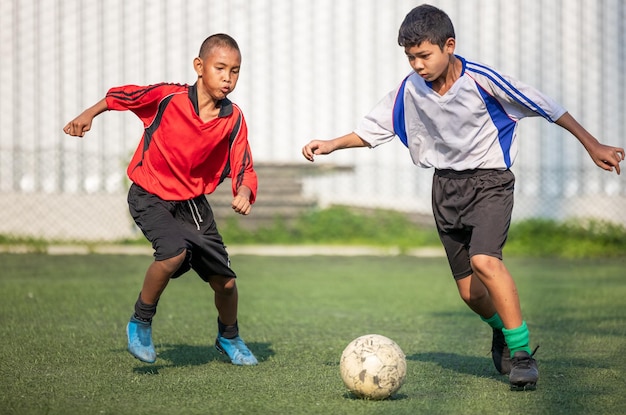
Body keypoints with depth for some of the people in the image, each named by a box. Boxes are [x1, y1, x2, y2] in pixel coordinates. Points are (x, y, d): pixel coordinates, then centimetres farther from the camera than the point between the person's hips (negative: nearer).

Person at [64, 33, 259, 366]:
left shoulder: (233, 119, -11)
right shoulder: (169, 97, -19)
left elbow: (243, 169, -10)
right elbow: (123, 96, -2)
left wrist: (243, 193, -30)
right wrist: (89, 114, -3)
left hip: (193, 203, 4)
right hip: (151, 197, -4)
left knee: (224, 281, 4)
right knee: (174, 252, -32)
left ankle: (229, 338, 37)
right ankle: (140, 323, -7)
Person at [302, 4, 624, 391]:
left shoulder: (481, 79, -18)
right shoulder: (410, 90, -6)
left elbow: (544, 106, -12)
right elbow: (373, 128, 9)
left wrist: (592, 144, -10)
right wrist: (331, 144, -5)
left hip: (490, 180, -4)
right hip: (446, 185, 5)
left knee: (484, 260, -28)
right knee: (469, 290, 5)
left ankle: (522, 350, -17)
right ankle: (502, 332, 37)